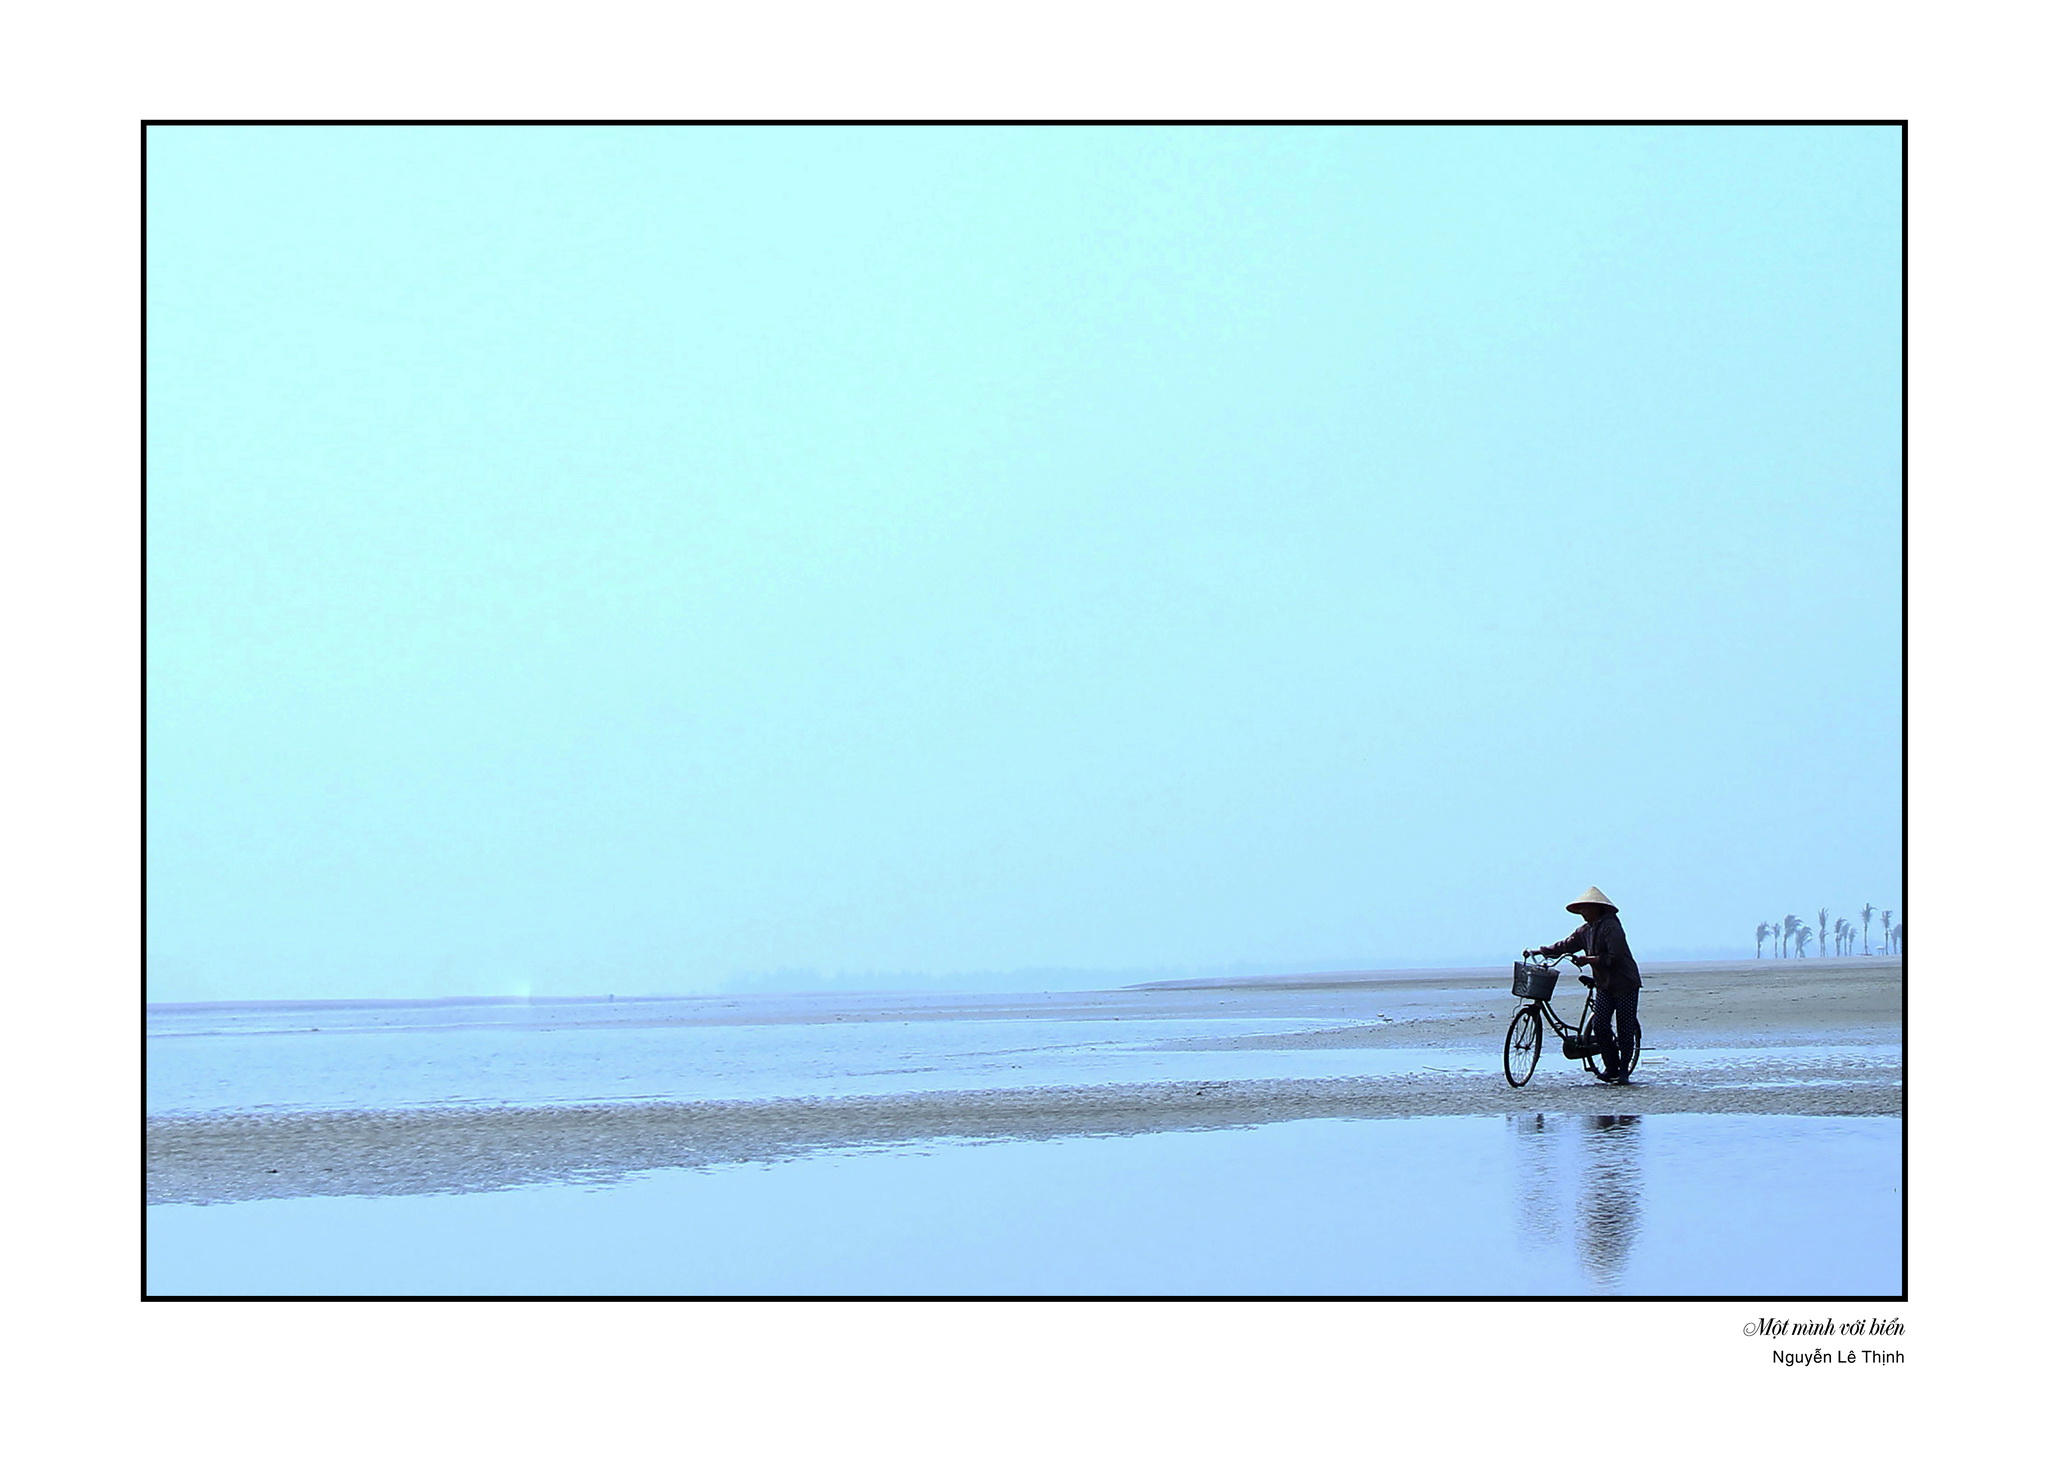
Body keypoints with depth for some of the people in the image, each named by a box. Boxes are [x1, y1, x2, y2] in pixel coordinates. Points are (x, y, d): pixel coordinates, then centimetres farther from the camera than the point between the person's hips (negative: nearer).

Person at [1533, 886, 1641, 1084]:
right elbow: (1565, 945, 15)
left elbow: (1614, 957, -22)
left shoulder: (1610, 926, -16)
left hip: (1625, 984, -7)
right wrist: (1541, 951, 7)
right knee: (1600, 1025, -5)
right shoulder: (1585, 930, 10)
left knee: (1626, 1028, -2)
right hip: (1604, 985, 7)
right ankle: (1611, 1066, 5)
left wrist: (1588, 960, -19)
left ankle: (1624, 1069, 6)